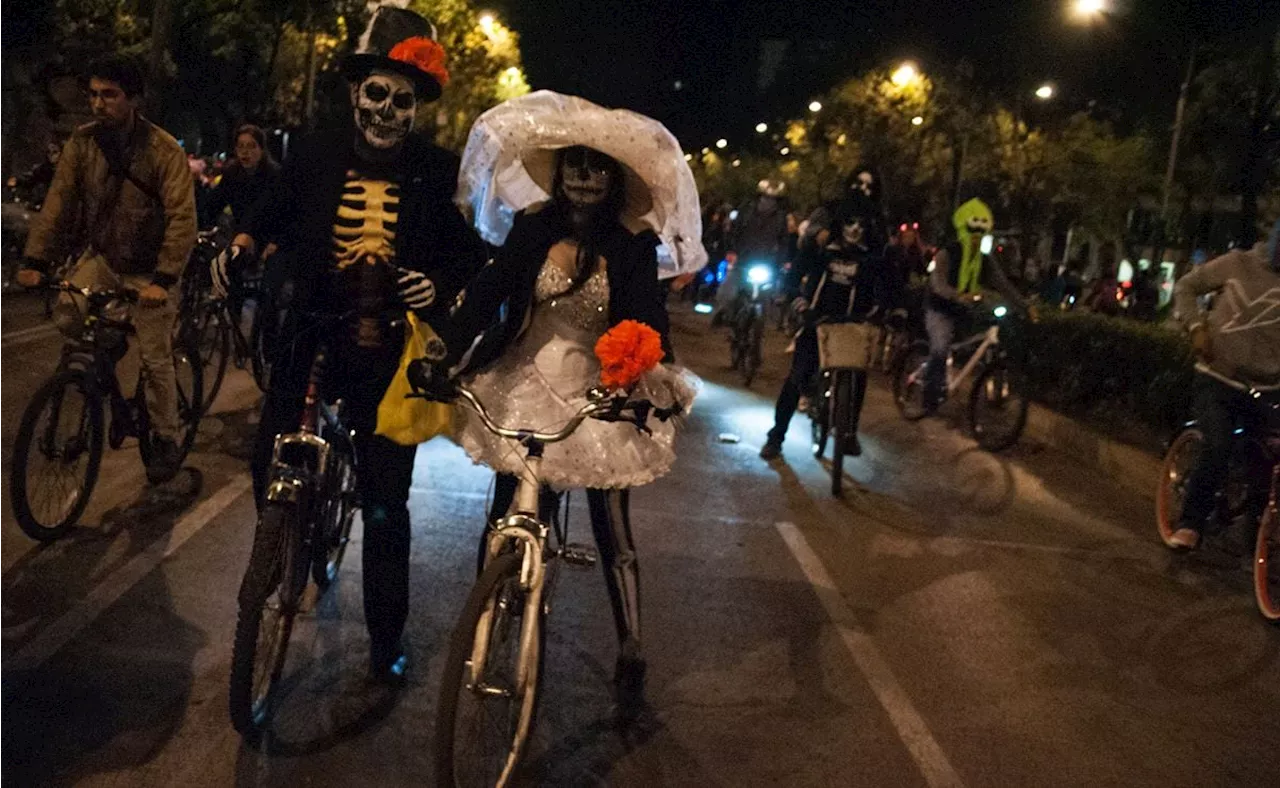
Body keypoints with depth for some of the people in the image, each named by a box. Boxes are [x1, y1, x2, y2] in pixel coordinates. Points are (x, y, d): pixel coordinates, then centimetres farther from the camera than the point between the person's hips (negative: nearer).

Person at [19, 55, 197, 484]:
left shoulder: (164, 151, -19)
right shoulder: (82, 142, -6)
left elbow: (182, 219, -23)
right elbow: (58, 202, -7)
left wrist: (162, 280, -31)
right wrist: (35, 262, -14)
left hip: (147, 268, -4)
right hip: (101, 256, 4)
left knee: (155, 359, -1)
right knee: (67, 316, -18)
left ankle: (166, 440, 16)